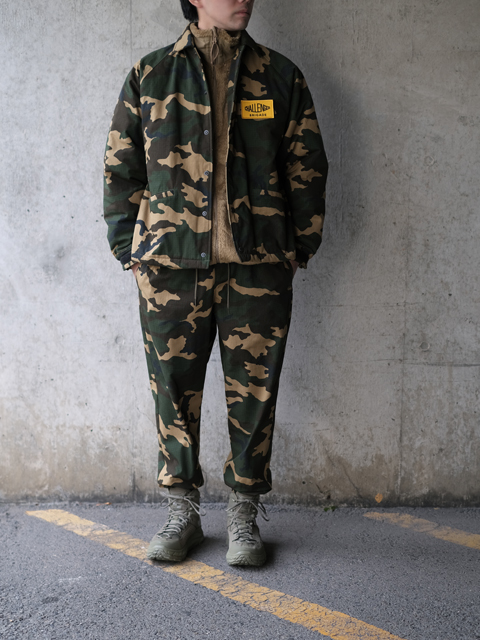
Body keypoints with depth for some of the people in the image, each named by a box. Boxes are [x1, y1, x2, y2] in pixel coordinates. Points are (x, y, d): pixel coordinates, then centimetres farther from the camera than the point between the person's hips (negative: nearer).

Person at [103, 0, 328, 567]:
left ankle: (243, 514, 20)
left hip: (258, 267, 0)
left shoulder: (280, 77, 10)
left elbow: (307, 170, 11)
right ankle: (182, 512, 22)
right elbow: (120, 169, 10)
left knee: (254, 394, 5)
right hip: (170, 267, 0)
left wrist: (297, 248, 4)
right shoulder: (150, 75, 9)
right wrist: (130, 250, 3)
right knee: (173, 391, 6)